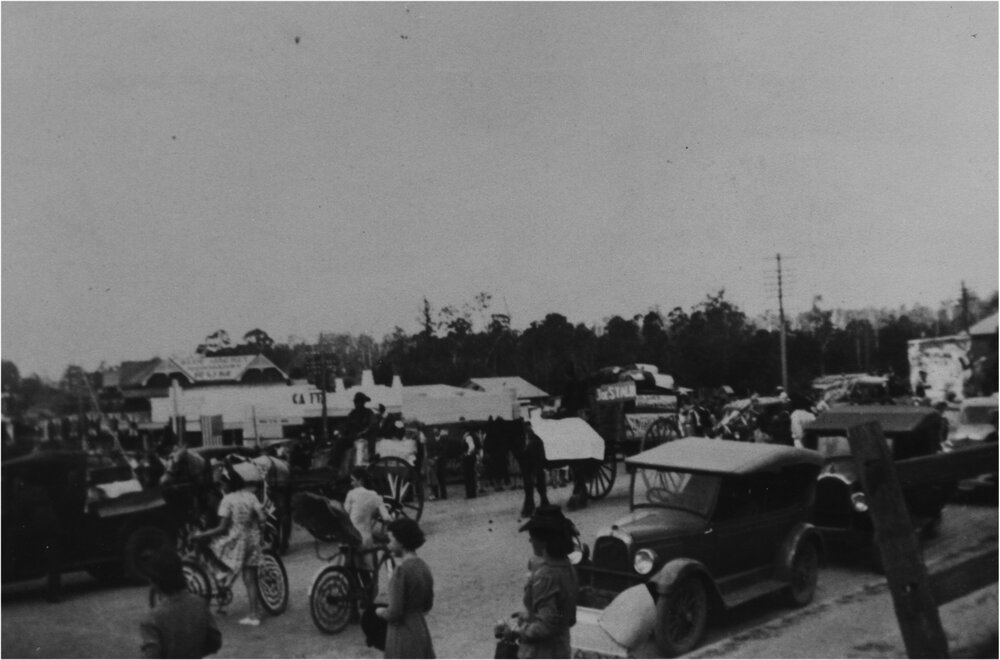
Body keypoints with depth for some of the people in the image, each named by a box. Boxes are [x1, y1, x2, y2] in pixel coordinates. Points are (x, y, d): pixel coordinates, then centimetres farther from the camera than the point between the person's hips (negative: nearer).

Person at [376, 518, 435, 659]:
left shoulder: (401, 571, -20)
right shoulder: (423, 567, 5)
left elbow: (394, 613, -19)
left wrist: (381, 612, 0)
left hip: (403, 638, -8)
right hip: (421, 631, 8)